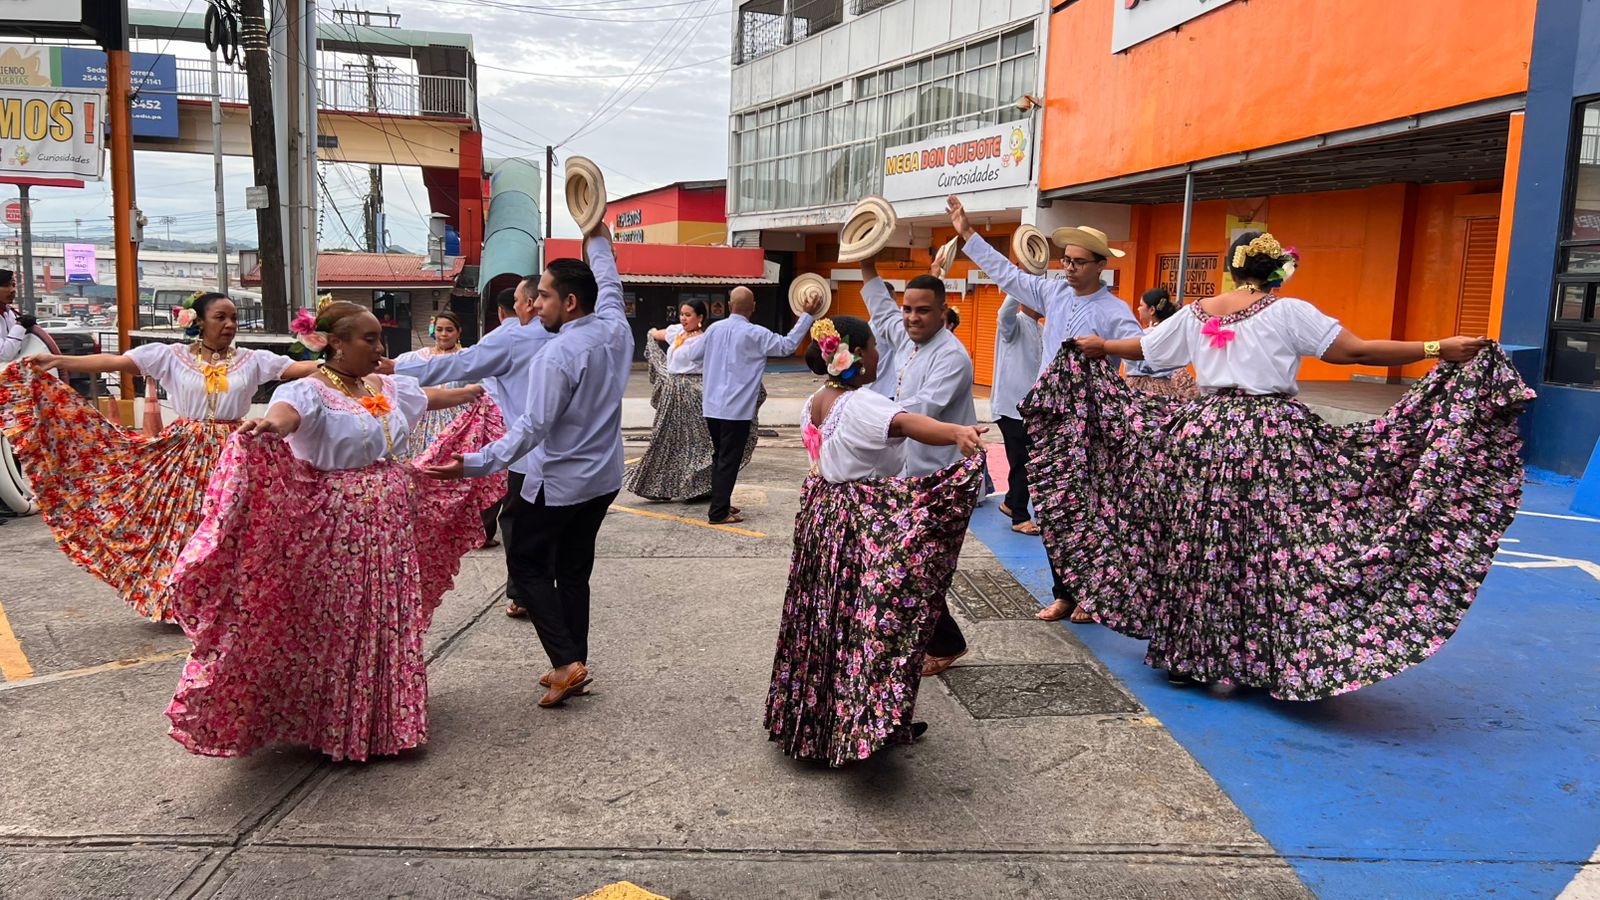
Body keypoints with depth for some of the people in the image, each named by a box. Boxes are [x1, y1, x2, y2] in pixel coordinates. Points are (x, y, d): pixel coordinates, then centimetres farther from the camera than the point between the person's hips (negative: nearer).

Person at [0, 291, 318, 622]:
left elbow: (300, 368, -5)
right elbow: (116, 361, -9)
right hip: (185, 450, 0)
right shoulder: (171, 355, -1)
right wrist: (58, 361, -18)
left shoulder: (252, 359, 2)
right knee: (182, 522, 3)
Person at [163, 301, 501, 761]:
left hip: (392, 525, 8)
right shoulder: (311, 391, -14)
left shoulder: (389, 387, 9)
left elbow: (434, 396, 28)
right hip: (337, 531, -7)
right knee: (337, 626, 1)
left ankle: (387, 718, 34)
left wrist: (476, 390, 43)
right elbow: (286, 411, -37)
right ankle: (333, 729, 17)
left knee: (390, 624, 16)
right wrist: (267, 425, -61)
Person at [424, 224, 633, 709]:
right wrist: (597, 236, 34)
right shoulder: (615, 329, -3)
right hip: (604, 478, 8)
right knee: (573, 571, 16)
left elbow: (533, 427, -27)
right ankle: (574, 665, 21)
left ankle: (566, 662, 1)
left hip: (557, 484, -7)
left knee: (527, 565, 8)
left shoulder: (557, 355, -23)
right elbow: (608, 282, 19)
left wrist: (475, 464, -28)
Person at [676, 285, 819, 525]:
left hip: (712, 408, 6)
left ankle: (720, 504, 28)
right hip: (737, 410, -6)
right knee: (729, 461, 0)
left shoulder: (715, 329, 4)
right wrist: (807, 315, -2)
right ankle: (719, 513, 1)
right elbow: (788, 345, -7)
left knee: (721, 457, 19)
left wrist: (683, 346, 39)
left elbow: (693, 354, 16)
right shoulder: (755, 334, -12)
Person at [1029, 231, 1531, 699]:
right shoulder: (1288, 312, -4)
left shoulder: (1197, 313, 8)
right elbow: (1355, 351, -10)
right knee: (1264, 551, 3)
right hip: (1271, 439, -4)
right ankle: (1249, 662, 8)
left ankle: (1185, 655, 21)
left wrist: (1097, 346, 38)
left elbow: (1142, 347, 20)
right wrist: (1437, 349, -7)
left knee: (1193, 546, 11)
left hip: (1202, 433, 4)